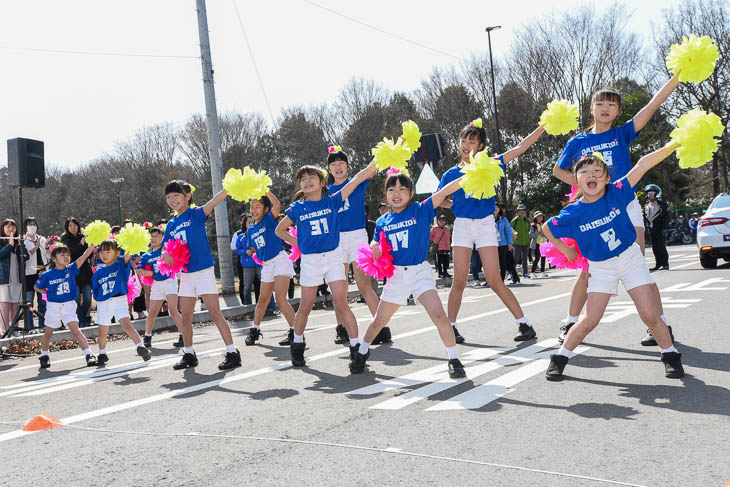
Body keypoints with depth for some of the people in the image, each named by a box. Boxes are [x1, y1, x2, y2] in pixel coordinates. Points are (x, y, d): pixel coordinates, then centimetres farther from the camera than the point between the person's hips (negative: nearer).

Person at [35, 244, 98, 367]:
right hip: (53, 306, 0)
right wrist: (49, 293, 1)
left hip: (69, 306, 0)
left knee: (76, 331, -11)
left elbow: (84, 256, -15)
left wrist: (93, 244, -24)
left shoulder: (71, 269, -5)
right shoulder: (47, 275, -8)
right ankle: (44, 355, 37)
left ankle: (89, 355, -12)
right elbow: (36, 287, 8)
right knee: (48, 333, 16)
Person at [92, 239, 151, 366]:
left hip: (119, 300, -4)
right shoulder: (98, 273, 8)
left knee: (127, 325, -20)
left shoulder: (120, 264, -2)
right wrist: (98, 299, 3)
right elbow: (95, 289, 17)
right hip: (103, 304, 4)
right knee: (102, 332, 9)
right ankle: (102, 354, 30)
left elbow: (127, 257, -23)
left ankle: (141, 347, -17)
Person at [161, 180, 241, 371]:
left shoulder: (196, 214, -5)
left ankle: (232, 353, -4)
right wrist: (166, 255, -9)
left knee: (215, 313, -9)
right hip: (186, 274, 6)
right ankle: (189, 355, 25)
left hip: (204, 271, -6)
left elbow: (213, 201, -22)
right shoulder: (171, 224, 11)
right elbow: (165, 250, 15)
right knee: (186, 317, 11)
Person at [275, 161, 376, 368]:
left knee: (341, 304, -7)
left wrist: (376, 161, -8)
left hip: (333, 257, -1)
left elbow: (357, 179, -5)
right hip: (310, 260, 1)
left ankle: (355, 347, 2)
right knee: (305, 307, 9)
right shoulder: (297, 208, 0)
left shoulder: (332, 201, -1)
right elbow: (279, 230, 14)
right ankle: (297, 346, 28)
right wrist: (297, 243, 4)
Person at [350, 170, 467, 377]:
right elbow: (375, 247, 15)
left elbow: (444, 192, -16)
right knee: (379, 321, 11)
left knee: (439, 315, -18)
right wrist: (373, 254, -8)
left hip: (420, 271, -3)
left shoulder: (421, 211, -6)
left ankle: (453, 360, -3)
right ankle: (363, 351, 36)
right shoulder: (382, 222, 4)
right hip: (396, 274, 3)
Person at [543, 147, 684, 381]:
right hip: (601, 268, 0)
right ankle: (560, 357, 13)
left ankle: (670, 355, 21)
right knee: (590, 319, -3)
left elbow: (642, 166, -17)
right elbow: (546, 228, 2)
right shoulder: (573, 214, -14)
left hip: (630, 258, 1)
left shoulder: (616, 193, -14)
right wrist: (565, 249, 5)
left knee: (650, 315, -2)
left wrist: (672, 145, -22)